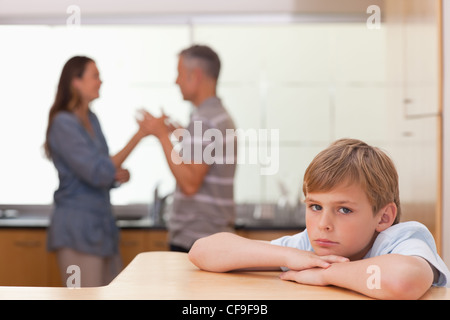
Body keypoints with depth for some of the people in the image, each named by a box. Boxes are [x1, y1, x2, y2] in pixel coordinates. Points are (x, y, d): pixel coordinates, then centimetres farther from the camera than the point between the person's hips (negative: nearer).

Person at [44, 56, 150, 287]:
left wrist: (121, 174, -7)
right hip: (78, 226, -8)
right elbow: (97, 173, -20)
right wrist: (137, 136, -19)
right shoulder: (63, 123, -14)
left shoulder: (91, 120, 11)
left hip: (102, 224, 8)